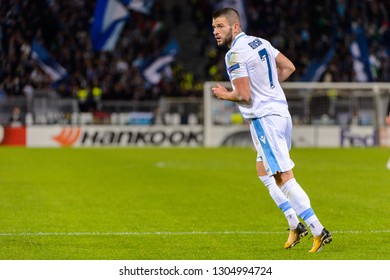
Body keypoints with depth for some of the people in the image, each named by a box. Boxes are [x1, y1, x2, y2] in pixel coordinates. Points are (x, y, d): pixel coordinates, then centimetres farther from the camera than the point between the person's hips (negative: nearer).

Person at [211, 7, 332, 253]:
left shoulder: (234, 54, -15)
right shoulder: (261, 42, 12)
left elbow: (244, 95, -18)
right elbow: (289, 68, 21)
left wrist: (224, 95, 1)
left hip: (264, 118, -9)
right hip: (281, 111, 9)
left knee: (285, 178, -9)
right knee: (263, 172, 22)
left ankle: (318, 231, -12)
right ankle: (295, 225, 21)